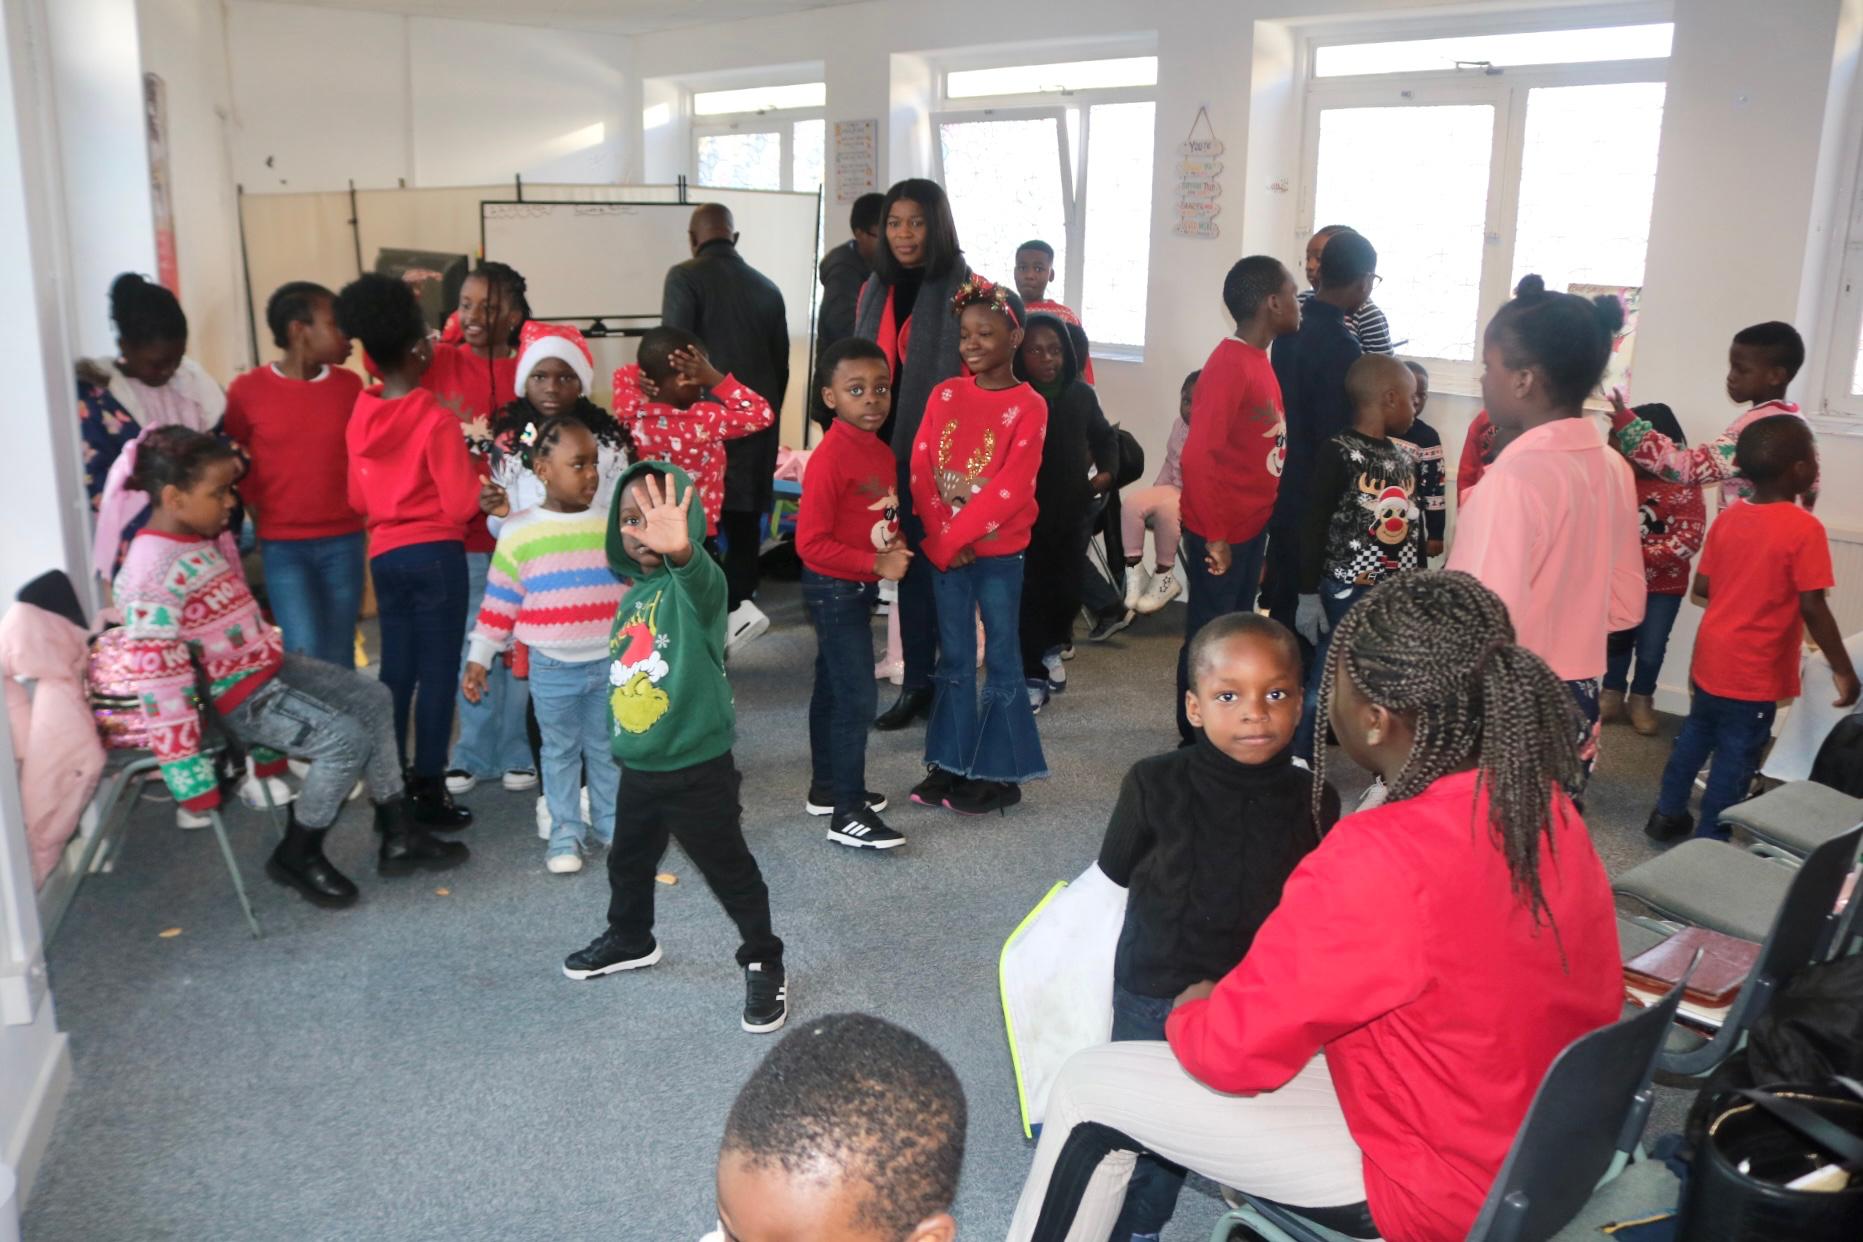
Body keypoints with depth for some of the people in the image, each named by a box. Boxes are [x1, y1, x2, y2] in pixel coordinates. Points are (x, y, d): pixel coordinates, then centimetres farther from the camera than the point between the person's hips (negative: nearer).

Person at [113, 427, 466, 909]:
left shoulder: (209, 536, 4)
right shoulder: (151, 574, -26)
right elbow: (160, 681, -27)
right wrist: (190, 777, -25)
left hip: (268, 665, 10)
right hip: (236, 697, -10)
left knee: (374, 699, 8)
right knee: (347, 740, -18)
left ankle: (399, 837, 13)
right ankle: (297, 855, 5)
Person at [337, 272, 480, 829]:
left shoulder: (360, 416, 5)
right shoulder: (437, 418, -13)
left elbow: (357, 499, 12)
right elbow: (461, 503, -13)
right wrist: (478, 480, 5)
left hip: (384, 554, 6)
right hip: (435, 553, -6)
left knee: (395, 669, 12)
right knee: (437, 671, 1)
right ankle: (429, 789, 4)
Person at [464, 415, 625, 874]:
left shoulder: (614, 526, -2)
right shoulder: (519, 531, -7)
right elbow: (499, 602, -1)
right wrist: (478, 659, 0)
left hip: (612, 664, 2)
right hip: (552, 669, -1)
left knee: (608, 749, 15)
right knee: (560, 751, 13)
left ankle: (613, 824, 32)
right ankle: (565, 833, 27)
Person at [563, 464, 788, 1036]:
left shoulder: (693, 585, -18)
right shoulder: (631, 597, 5)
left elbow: (701, 580, -44)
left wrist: (680, 550, -66)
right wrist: (622, 742, 19)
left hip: (698, 770, -8)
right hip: (638, 767, 8)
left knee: (730, 871, 7)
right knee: (628, 861, 26)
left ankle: (764, 964, 25)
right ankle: (630, 940, 51)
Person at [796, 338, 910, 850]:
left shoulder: (881, 451, 6)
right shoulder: (830, 457, -21)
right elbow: (811, 542, -23)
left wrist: (894, 550, -3)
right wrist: (876, 565, -22)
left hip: (858, 587, 9)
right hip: (834, 590, -9)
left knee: (832, 689, 18)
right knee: (857, 697, -8)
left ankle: (827, 789, 31)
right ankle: (848, 814, -1)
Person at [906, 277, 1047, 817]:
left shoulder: (1028, 406, -8)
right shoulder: (944, 395, 5)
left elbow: (1012, 487, -17)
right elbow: (920, 469, 0)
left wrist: (958, 535, -18)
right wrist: (939, 538, -11)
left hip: (998, 551, -4)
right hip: (943, 549, 4)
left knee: (1000, 657, 4)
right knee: (954, 658, 12)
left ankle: (1000, 773, 13)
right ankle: (951, 763, 21)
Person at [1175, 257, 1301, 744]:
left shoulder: (1258, 361, 9)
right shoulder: (1229, 366, -20)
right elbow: (1199, 454, -24)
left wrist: (1263, 513, 11)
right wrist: (1214, 534, -22)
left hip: (1251, 523, 9)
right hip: (1221, 530, -9)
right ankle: (1195, 739, 15)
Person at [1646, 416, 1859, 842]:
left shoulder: (1728, 517, 0)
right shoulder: (1805, 528, -18)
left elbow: (1702, 587, 5)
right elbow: (1812, 608, -20)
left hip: (1711, 656, 6)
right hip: (1755, 670, -6)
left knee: (1696, 732, 22)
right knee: (1737, 754, 6)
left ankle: (1668, 812, 34)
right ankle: (1708, 841, 14)